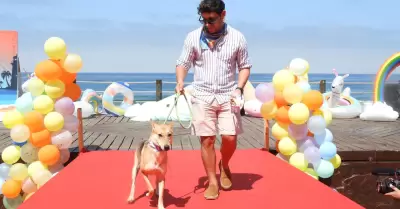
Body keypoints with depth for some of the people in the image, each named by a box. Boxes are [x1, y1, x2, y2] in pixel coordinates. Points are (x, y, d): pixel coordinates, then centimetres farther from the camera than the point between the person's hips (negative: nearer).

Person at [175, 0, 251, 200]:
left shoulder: (237, 37, -2)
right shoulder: (193, 37, -2)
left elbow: (245, 66, 6)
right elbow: (183, 63, 5)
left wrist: (239, 88, -8)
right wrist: (180, 82, -14)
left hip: (227, 96, 0)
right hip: (202, 96, 0)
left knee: (230, 138, -7)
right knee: (207, 140, -2)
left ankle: (224, 166, 25)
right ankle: (212, 181, 13)